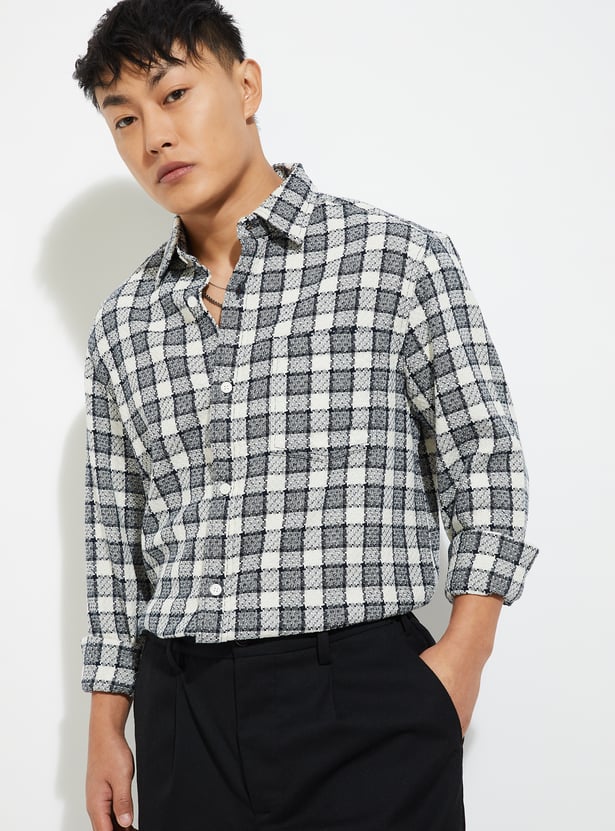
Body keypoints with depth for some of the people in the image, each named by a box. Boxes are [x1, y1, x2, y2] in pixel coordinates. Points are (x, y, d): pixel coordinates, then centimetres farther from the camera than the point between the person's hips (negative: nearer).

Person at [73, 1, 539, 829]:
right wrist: (106, 726, 13)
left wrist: (464, 651, -11)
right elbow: (116, 540, 16)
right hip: (181, 716, 4)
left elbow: (485, 465, -1)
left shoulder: (402, 258, 0)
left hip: (365, 704, -3)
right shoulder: (121, 326, 12)